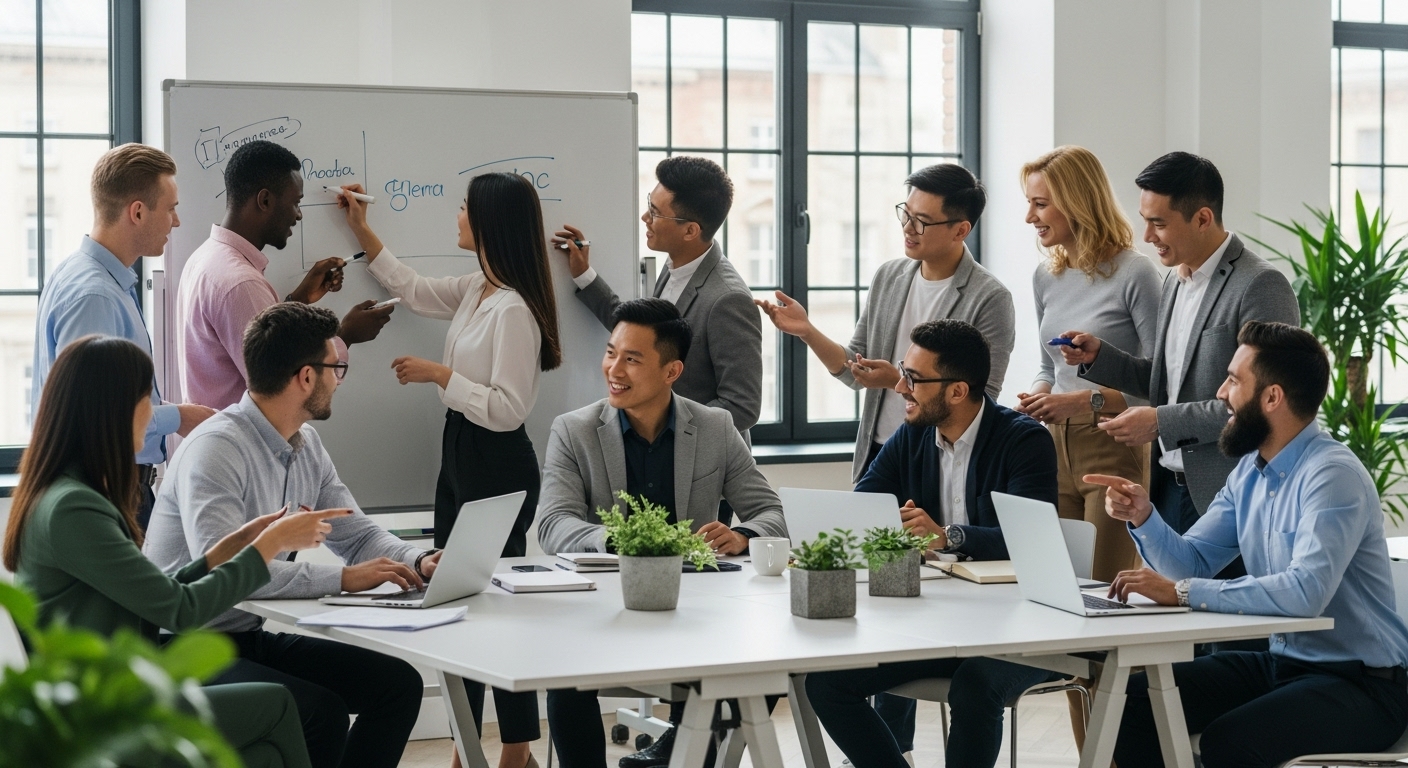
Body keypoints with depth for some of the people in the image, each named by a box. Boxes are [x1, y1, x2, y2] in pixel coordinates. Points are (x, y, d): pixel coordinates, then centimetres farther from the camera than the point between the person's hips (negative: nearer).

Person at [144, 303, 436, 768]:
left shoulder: (306, 445, 8)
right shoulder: (215, 449, -21)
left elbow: (357, 534, 15)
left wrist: (416, 561, -7)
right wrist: (342, 579, -31)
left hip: (255, 638, 9)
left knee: (397, 682, -5)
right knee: (321, 710, -29)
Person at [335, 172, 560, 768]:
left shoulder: (513, 309, -21)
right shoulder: (476, 291, 7)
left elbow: (508, 409, -24)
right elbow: (413, 290, 25)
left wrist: (439, 375, -18)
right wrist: (362, 231, 27)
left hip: (497, 464, -10)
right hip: (459, 452, 10)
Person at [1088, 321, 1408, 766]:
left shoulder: (1333, 475, -20)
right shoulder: (1250, 471, 8)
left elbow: (1306, 592, -34)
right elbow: (1193, 563, 11)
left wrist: (1182, 593, -31)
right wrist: (1144, 517, -9)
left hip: (1360, 681, -8)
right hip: (1280, 662, 9)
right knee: (1135, 700, -4)